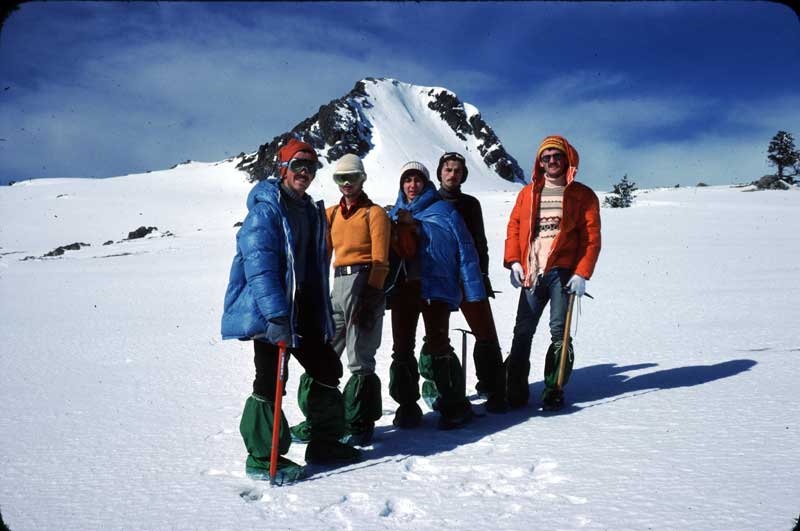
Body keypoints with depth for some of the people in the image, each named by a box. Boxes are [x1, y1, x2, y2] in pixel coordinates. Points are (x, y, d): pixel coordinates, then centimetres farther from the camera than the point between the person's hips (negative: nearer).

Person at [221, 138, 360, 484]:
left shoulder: (311, 211, 15)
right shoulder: (266, 209, -11)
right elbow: (259, 264, -22)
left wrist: (323, 311, 17)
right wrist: (275, 315, -30)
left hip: (304, 311, 9)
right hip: (269, 313, -8)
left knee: (327, 370, 13)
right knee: (270, 383, -2)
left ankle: (324, 443, 27)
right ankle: (263, 458, 13)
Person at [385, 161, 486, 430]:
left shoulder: (443, 211, 3)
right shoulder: (394, 215, 16)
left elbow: (466, 251, 0)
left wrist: (473, 292, -5)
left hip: (435, 287, -4)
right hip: (402, 287, 5)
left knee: (437, 346, -9)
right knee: (402, 348, 5)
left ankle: (453, 405, 5)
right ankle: (407, 406, 17)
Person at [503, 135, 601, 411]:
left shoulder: (582, 195, 6)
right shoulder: (528, 193, 15)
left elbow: (592, 237, 0)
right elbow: (514, 227, 11)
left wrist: (582, 274, -10)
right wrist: (514, 261, -3)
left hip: (562, 272, -2)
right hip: (531, 273, 3)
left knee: (559, 332, -1)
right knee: (523, 331, 2)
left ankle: (553, 390, 8)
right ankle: (515, 390, 9)